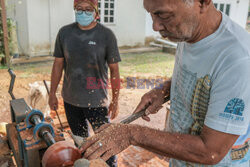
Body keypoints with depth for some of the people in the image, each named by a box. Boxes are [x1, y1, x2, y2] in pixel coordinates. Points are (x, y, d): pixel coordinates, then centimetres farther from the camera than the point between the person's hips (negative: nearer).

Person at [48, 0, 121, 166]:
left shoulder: (107, 35, -9)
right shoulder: (65, 33, 0)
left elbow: (114, 69, -7)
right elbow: (58, 64, 6)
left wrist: (115, 101, -8)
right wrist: (52, 94, 7)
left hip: (96, 100, -3)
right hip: (70, 99, 4)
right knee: (79, 139, 21)